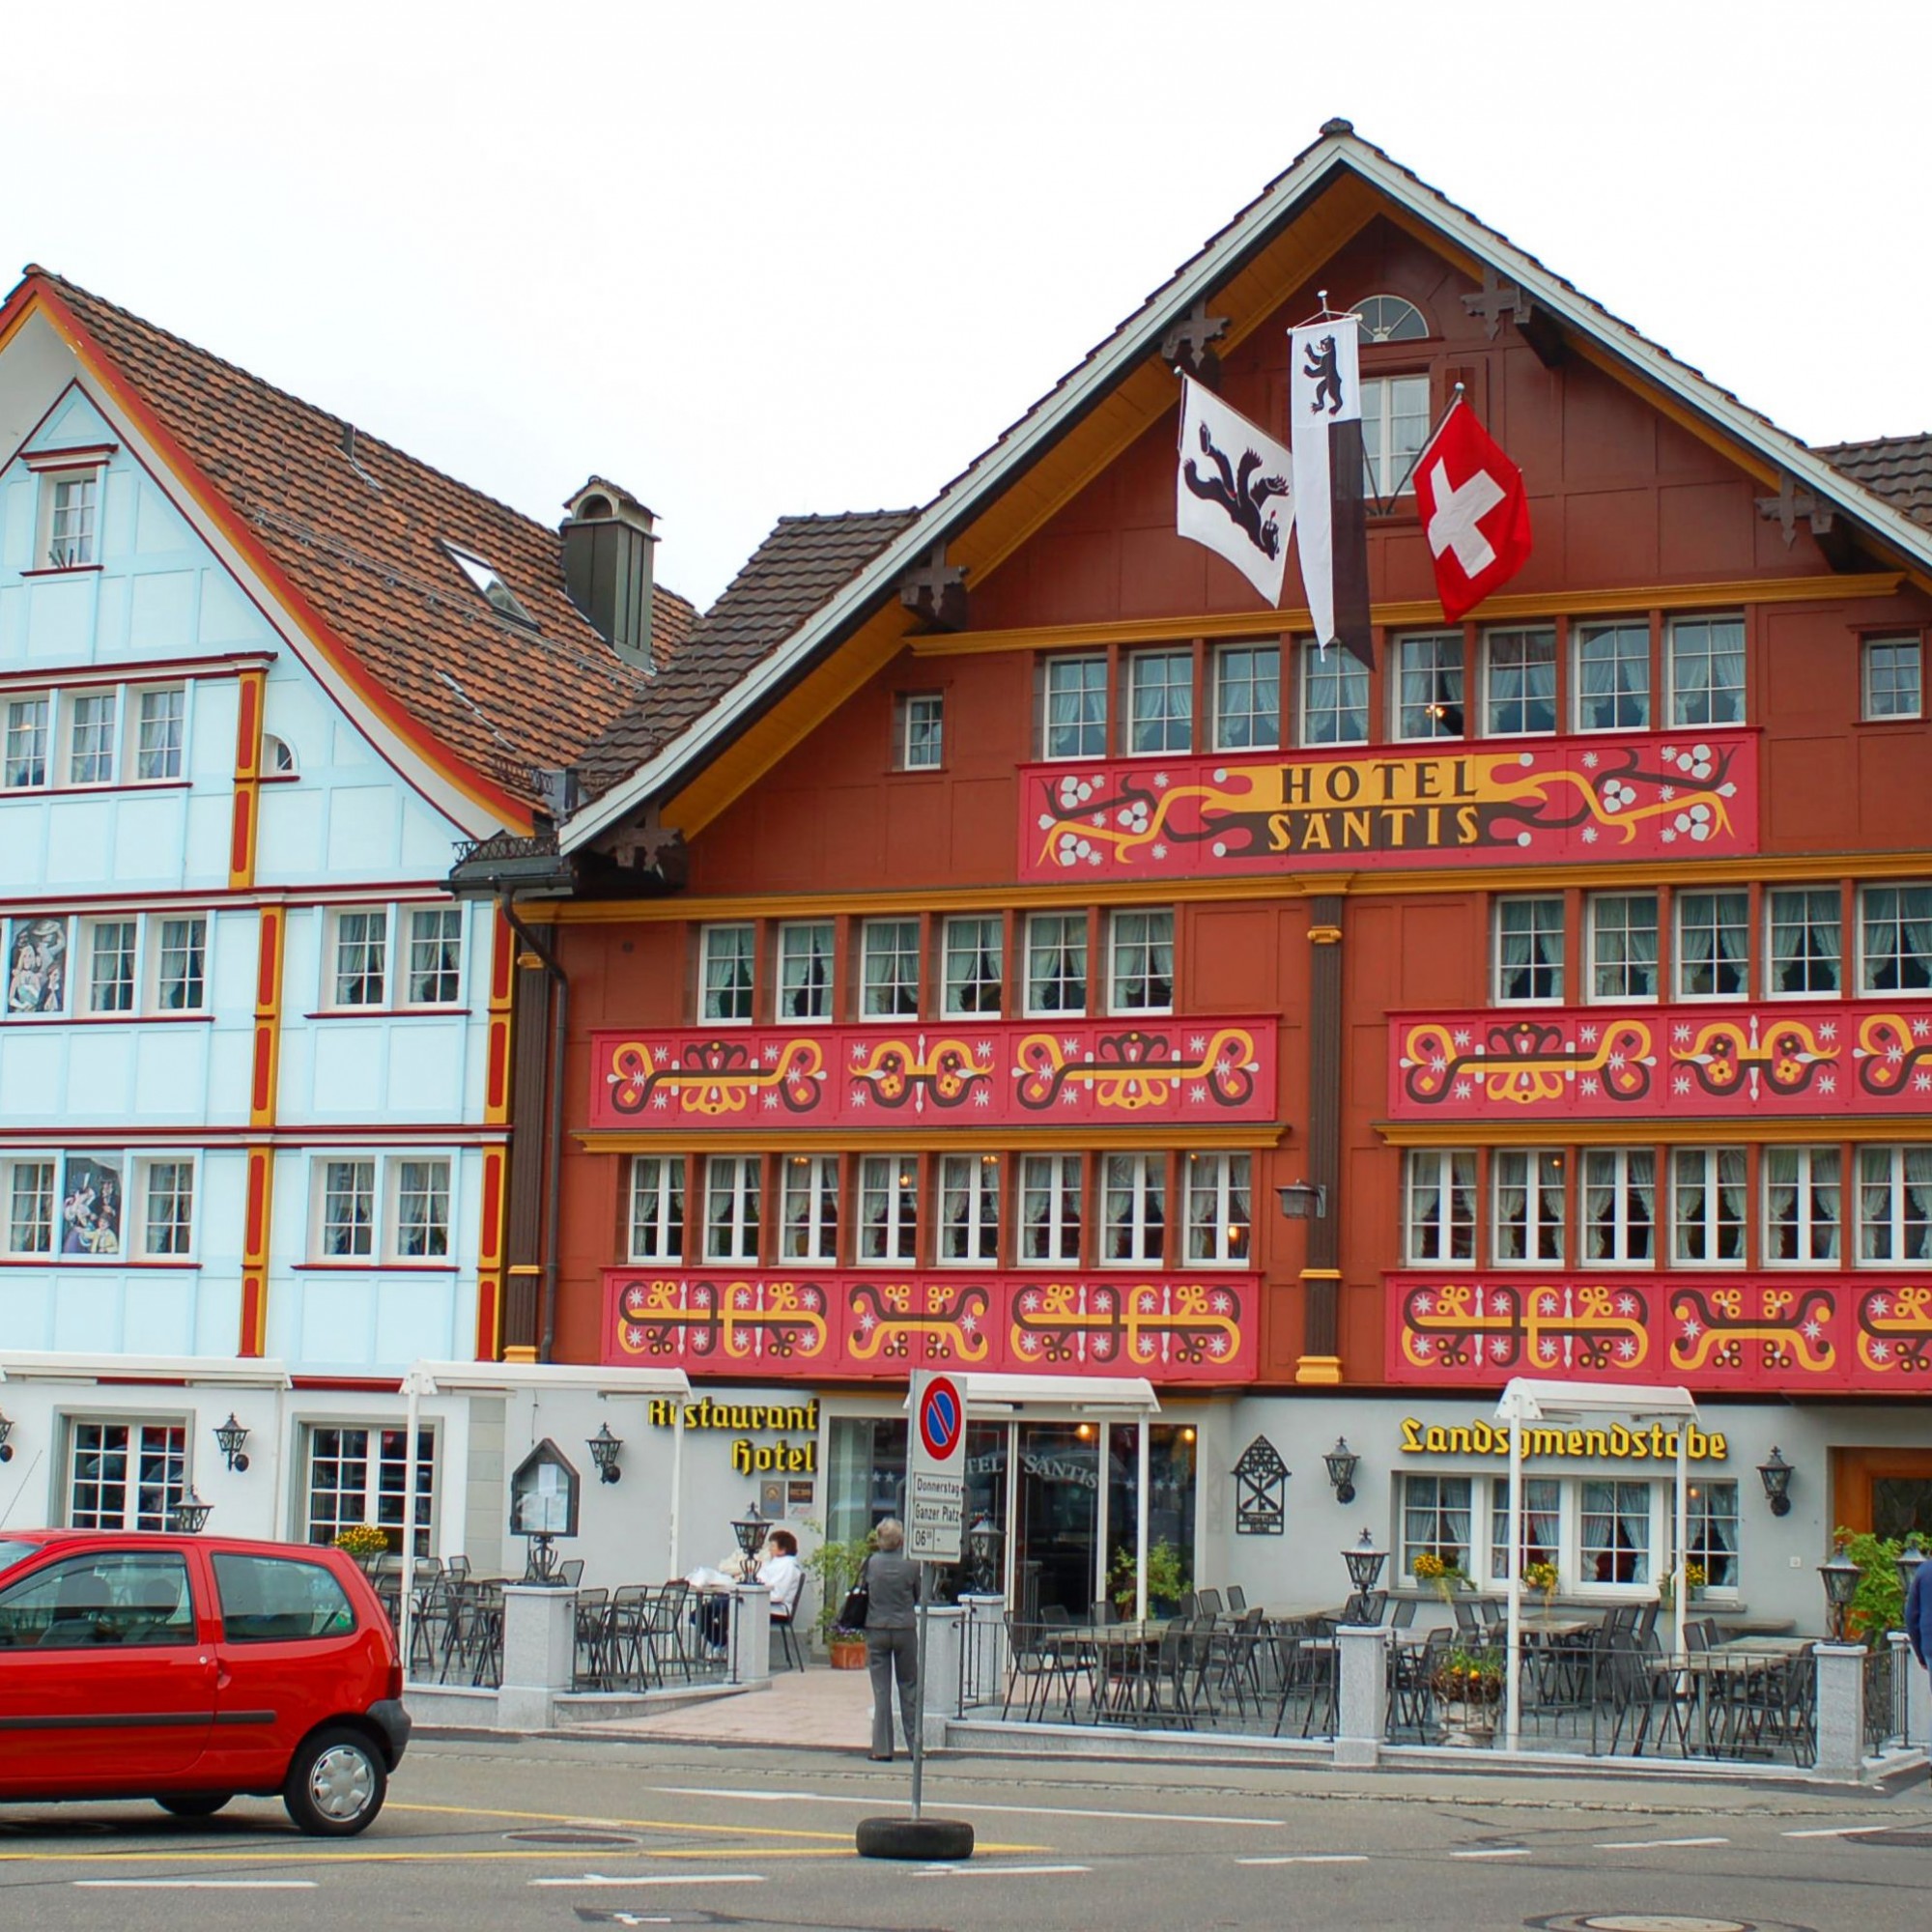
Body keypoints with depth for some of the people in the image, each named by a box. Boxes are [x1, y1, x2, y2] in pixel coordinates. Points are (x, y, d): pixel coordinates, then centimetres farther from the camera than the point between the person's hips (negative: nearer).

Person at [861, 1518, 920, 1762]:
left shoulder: (870, 1564, -6)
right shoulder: (911, 1566, -8)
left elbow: (862, 1593, 4)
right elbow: (918, 1597, 4)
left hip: (876, 1630, 0)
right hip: (905, 1630, 0)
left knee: (881, 1690, 5)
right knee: (909, 1688, 11)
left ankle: (882, 1748, 4)